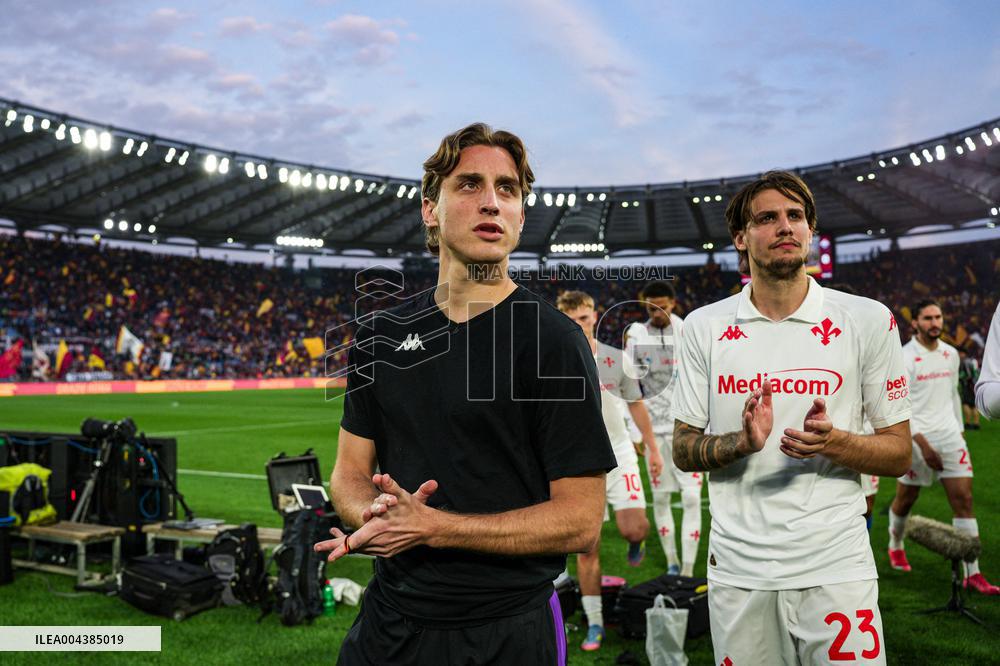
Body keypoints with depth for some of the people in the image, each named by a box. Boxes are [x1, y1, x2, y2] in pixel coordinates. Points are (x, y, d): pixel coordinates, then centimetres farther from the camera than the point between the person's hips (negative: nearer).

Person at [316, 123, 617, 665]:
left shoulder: (554, 341, -13)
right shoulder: (381, 335, 3)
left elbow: (581, 522, -15)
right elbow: (350, 473, 7)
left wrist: (434, 527, -22)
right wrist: (377, 514, -16)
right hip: (387, 620, 5)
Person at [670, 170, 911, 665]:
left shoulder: (868, 321, 0)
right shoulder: (704, 327, 3)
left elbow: (900, 453, 3)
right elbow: (682, 450, 5)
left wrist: (831, 441, -18)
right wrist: (743, 442, -16)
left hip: (837, 569, -1)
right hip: (737, 571, 1)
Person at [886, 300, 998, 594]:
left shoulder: (951, 354, 9)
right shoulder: (904, 358, -11)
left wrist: (960, 431, 19)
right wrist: (924, 445, -19)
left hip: (949, 436, 5)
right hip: (917, 439, -5)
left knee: (964, 499, -3)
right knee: (905, 500, 8)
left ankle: (972, 574, -1)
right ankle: (895, 546, 36)